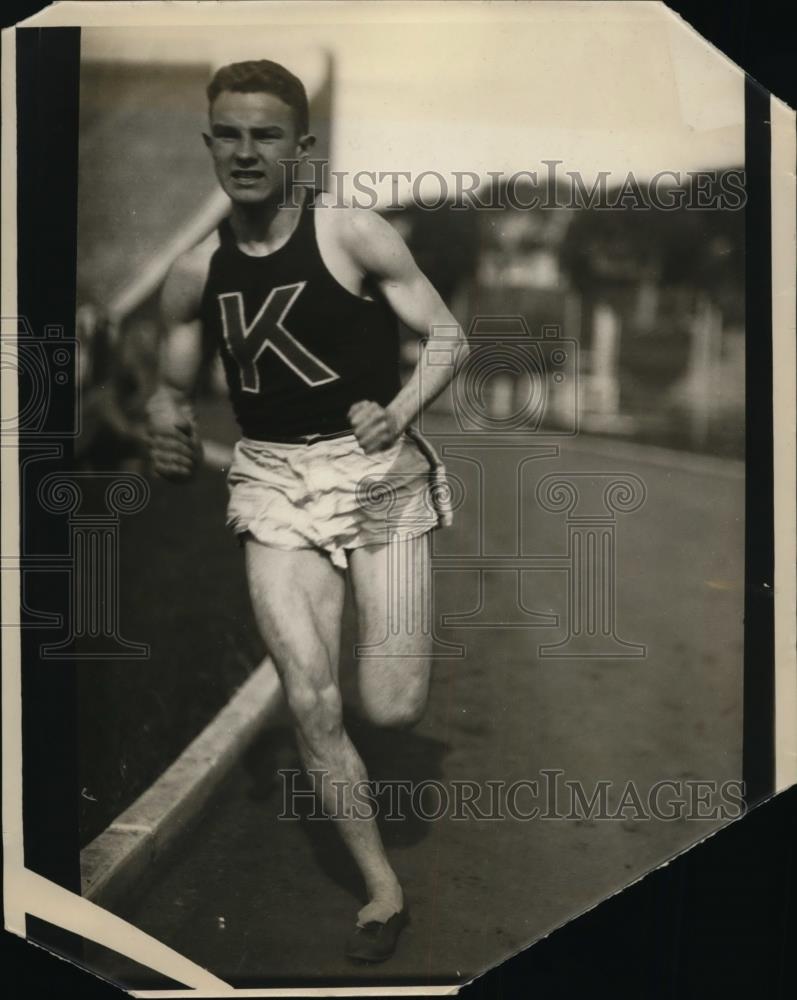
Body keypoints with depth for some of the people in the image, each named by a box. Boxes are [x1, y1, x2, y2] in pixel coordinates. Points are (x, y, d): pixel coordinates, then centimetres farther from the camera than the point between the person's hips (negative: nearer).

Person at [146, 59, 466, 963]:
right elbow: (172, 387, 15)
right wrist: (166, 427, -9)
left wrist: (398, 414, -22)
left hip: (376, 467, -2)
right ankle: (382, 887, 14)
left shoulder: (353, 235, -8)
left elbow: (447, 337, -4)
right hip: (273, 482, 3)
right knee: (310, 700, -7)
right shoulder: (194, 275, 3)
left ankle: (394, 631, 34)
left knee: (391, 710, -5)